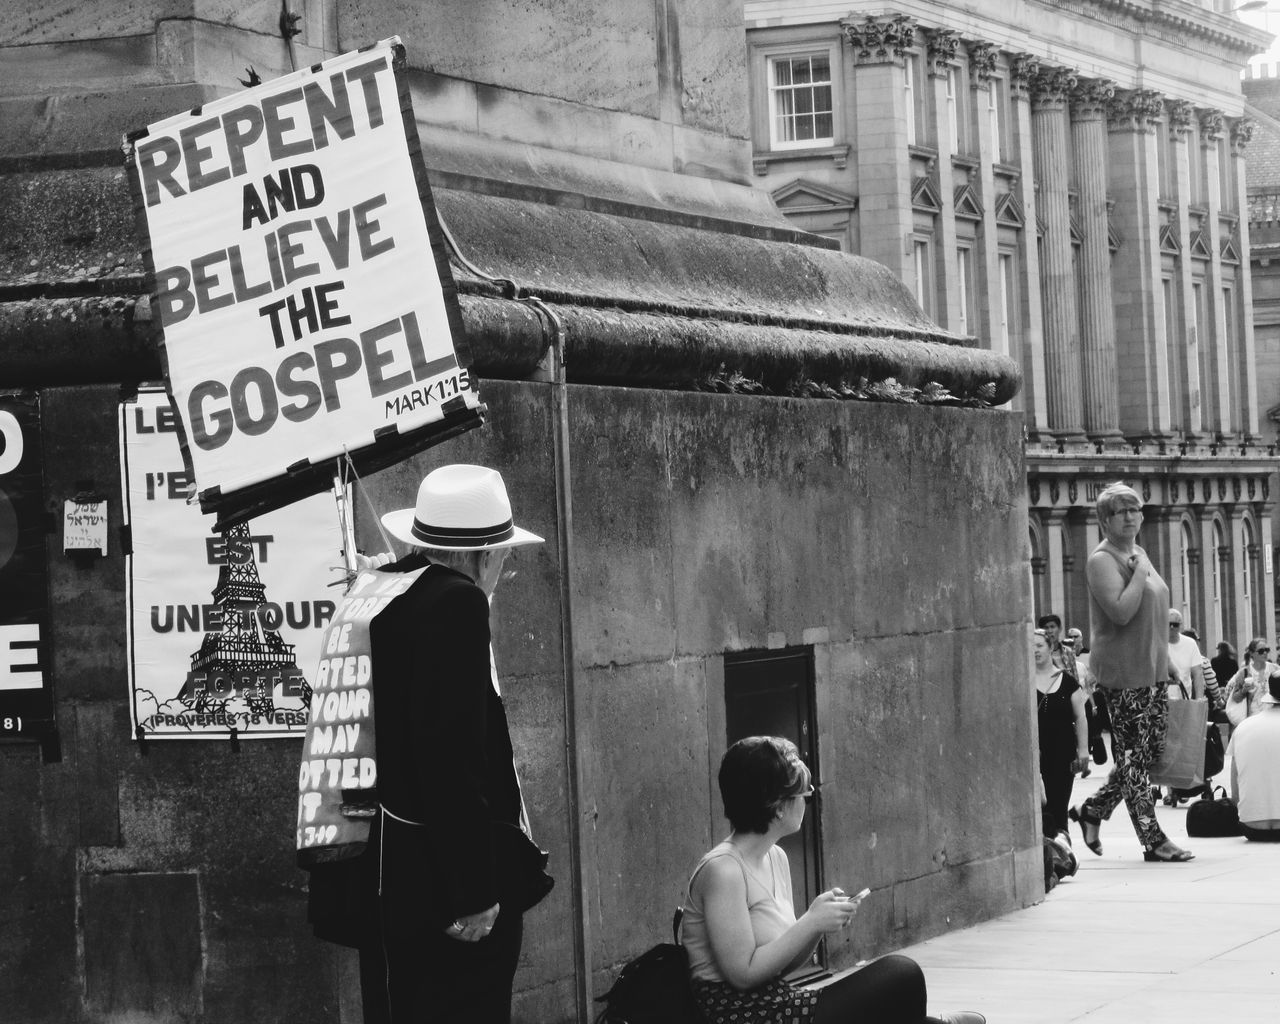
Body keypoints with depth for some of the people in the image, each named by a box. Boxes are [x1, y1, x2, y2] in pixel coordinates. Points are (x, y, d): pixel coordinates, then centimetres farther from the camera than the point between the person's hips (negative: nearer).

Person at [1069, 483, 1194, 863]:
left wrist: (1166, 661, 22)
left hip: (1153, 669, 9)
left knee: (1151, 752, 11)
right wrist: (1140, 572, -19)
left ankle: (1092, 811, 24)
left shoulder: (1139, 554, 16)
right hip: (1123, 672, -9)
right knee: (1134, 756, -3)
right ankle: (1153, 841, 0)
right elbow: (1121, 611, -24)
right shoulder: (1102, 560, -12)